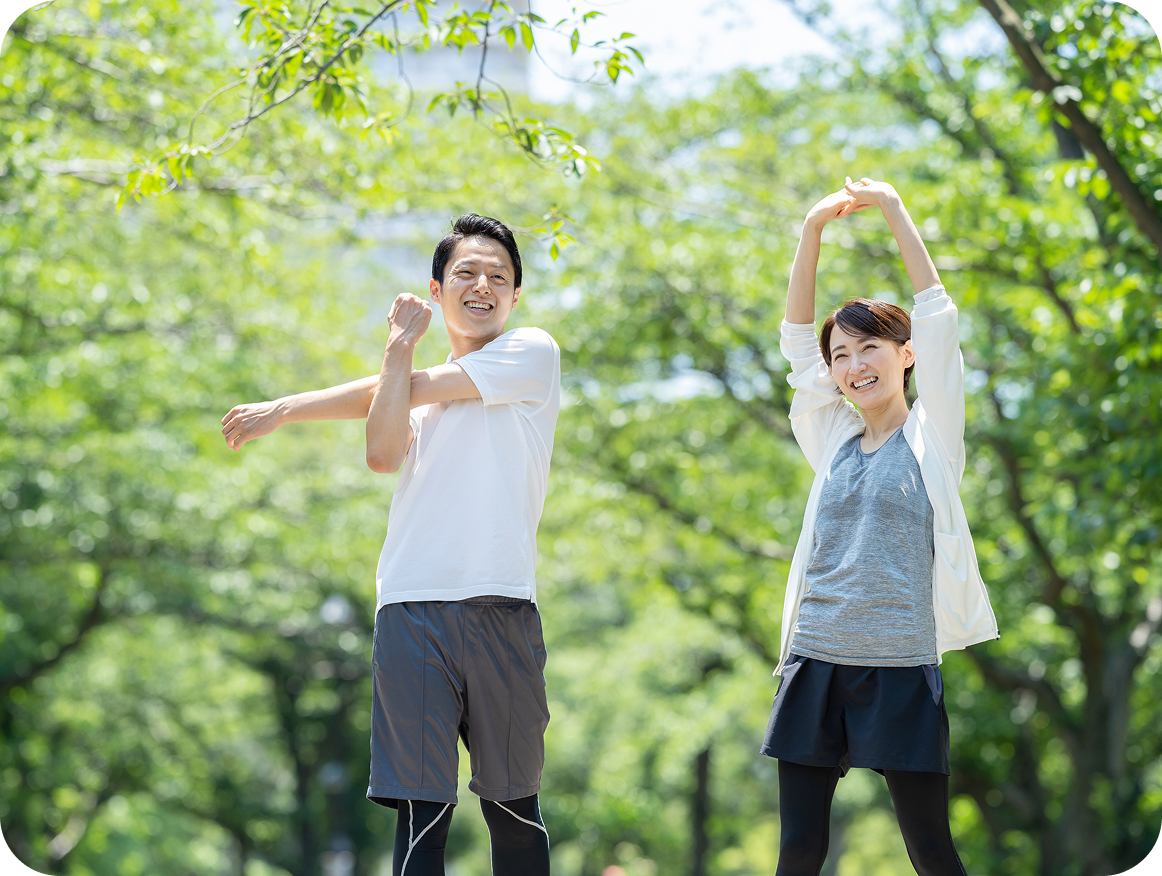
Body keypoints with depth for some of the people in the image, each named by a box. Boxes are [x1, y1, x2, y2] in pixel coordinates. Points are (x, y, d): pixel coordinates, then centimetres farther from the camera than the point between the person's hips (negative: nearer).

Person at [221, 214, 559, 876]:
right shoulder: (426, 391, 23)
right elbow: (383, 454, 2)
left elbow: (412, 389, 3)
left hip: (501, 605, -3)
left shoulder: (534, 352, 7)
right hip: (412, 605, 3)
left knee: (513, 804, 2)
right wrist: (402, 343, 2)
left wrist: (282, 410, 9)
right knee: (421, 807, -6)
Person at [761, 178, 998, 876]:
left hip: (901, 666, -4)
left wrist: (895, 213, -1)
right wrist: (813, 231, 4)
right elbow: (797, 339, 11)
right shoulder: (834, 440, 14)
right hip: (816, 661, 4)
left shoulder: (931, 437, 3)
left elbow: (938, 318, -3)